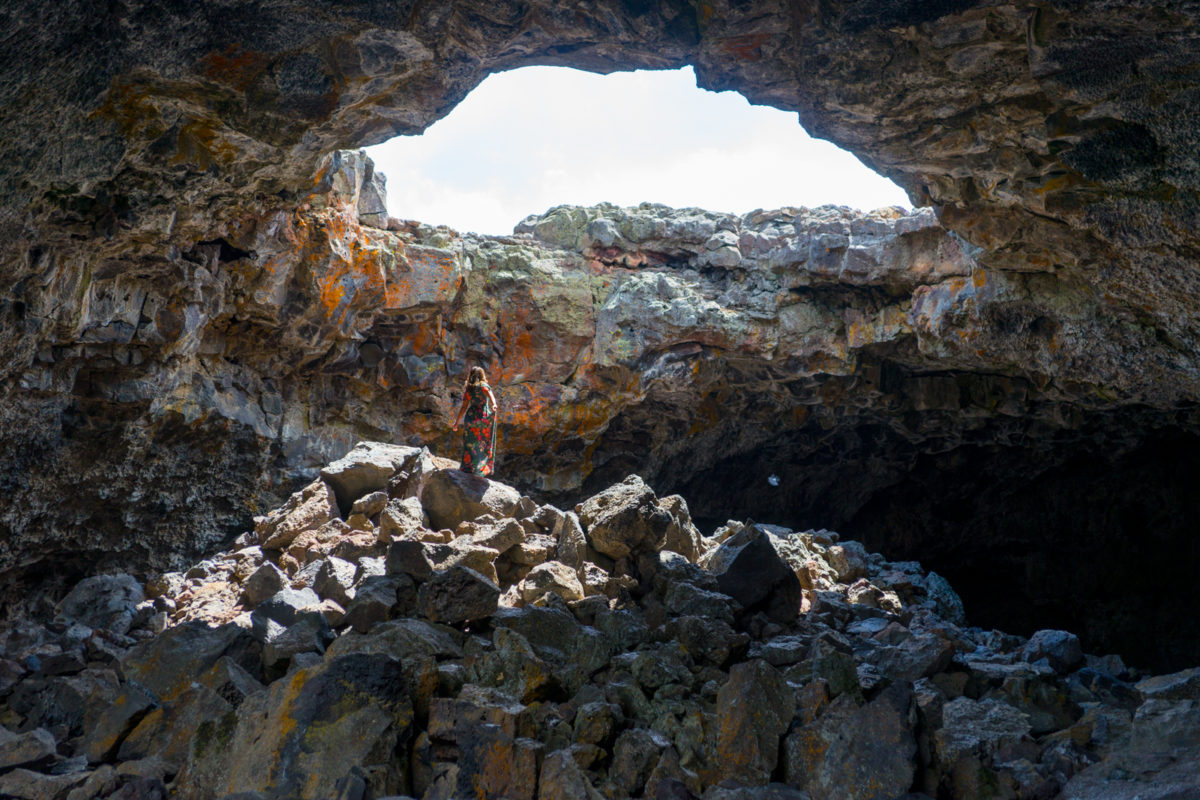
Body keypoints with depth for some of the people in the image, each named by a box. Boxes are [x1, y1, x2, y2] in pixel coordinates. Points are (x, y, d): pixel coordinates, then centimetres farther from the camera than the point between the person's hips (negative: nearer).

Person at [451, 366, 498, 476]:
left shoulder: (468, 389, 1)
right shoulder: (484, 386, -1)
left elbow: (464, 407, -1)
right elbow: (490, 394, -22)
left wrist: (457, 421, 7)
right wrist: (494, 404, -39)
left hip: (473, 416, 0)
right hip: (487, 416, 0)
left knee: (470, 443, 7)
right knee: (485, 444, 8)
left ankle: (468, 467, 4)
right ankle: (484, 468, 6)